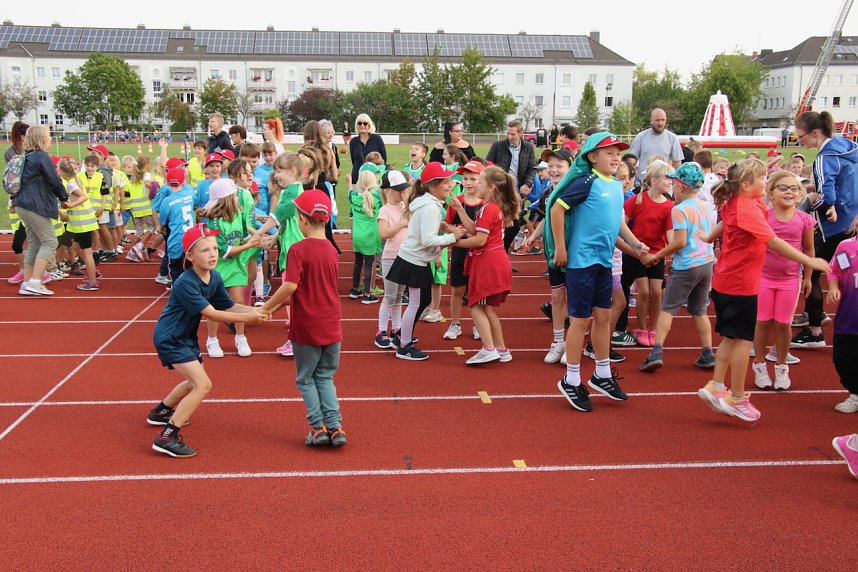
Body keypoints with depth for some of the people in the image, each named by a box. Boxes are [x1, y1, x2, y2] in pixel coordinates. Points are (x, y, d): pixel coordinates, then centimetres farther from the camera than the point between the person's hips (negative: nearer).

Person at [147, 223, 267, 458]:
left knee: (195, 381, 26)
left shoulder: (215, 277, -4)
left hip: (186, 337, 9)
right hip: (170, 339, -9)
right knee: (203, 384, -18)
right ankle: (167, 437, -13)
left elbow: (229, 306, 1)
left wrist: (254, 311, -18)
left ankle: (160, 412, 50)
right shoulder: (185, 284, -29)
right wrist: (247, 318, -32)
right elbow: (212, 314, -31)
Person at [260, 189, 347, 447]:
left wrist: (267, 306, -12)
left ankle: (318, 427, 12)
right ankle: (335, 426, 10)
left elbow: (290, 286, -26)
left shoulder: (298, 249, -15)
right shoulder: (331, 250, 5)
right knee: (325, 377, 18)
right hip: (332, 326, 5)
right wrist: (279, 304, 15)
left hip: (306, 328, -5)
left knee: (306, 379, 14)